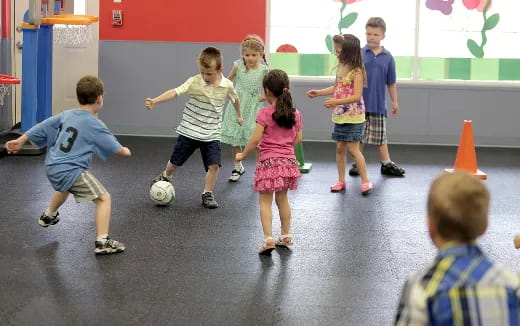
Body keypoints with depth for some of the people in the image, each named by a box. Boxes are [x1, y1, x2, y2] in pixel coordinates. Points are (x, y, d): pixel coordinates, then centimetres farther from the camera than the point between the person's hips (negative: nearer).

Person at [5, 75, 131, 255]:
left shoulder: (66, 115, 7)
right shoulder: (95, 125, -13)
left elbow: (43, 127, 14)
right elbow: (116, 149, -6)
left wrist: (20, 140, 24)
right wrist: (125, 151, 16)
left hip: (52, 167, 8)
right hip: (72, 171, -8)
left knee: (65, 188, 41)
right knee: (104, 199, -8)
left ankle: (48, 216, 65)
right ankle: (102, 242, -19)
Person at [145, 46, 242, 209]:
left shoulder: (227, 85, -8)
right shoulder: (194, 82, -17)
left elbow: (235, 99, 14)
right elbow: (175, 92, -29)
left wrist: (238, 115, 29)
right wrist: (155, 101, -43)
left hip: (211, 133, 1)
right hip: (189, 130, -1)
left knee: (214, 165, -12)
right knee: (176, 160, 14)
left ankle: (207, 194, 9)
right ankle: (166, 177, 46)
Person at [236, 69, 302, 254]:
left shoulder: (265, 113, -12)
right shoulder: (295, 114, 3)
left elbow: (255, 139, -15)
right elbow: (298, 138, 9)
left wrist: (243, 155, -2)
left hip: (269, 162, -5)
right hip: (288, 161, 5)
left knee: (265, 201, 0)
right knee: (282, 198, 20)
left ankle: (268, 238, -9)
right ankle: (286, 235, 28)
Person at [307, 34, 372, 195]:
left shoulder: (357, 72, -16)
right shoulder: (341, 68, 8)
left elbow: (357, 96, -22)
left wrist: (337, 101, -30)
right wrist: (318, 93, 13)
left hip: (353, 117, -7)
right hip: (340, 116, 7)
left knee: (353, 149, -6)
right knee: (340, 148, 9)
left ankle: (365, 181, 3)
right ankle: (341, 181, 18)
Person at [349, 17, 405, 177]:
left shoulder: (387, 57, 1)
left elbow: (391, 82, 8)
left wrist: (395, 101, 11)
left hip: (378, 104, 1)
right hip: (360, 103, -1)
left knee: (381, 136, 10)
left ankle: (387, 164, 18)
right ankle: (357, 164, 17)